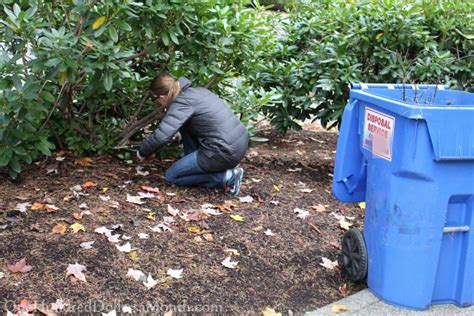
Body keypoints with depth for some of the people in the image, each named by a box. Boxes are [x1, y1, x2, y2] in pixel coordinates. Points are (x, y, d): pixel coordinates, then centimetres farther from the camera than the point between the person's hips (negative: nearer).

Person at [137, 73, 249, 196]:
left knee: (171, 177, 8)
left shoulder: (182, 103, -12)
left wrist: (142, 152, -3)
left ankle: (226, 177, -3)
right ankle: (194, 164, 21)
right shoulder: (197, 91, 13)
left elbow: (161, 136, -21)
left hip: (224, 153, -9)